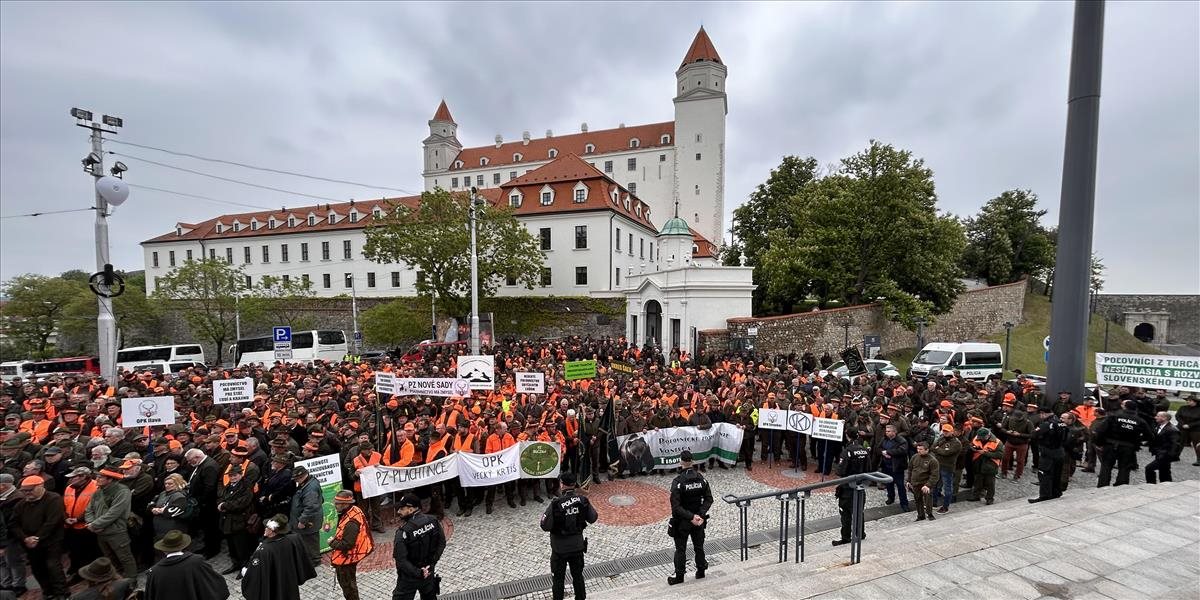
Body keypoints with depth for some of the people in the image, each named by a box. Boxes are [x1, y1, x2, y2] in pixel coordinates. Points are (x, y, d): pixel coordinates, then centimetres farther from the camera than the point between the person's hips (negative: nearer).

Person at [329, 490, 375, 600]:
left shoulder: (351, 522, -34)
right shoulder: (353, 510, -5)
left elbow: (346, 545, -29)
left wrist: (332, 543, -15)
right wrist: (335, 539, 4)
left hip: (346, 558, -9)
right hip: (346, 556, 9)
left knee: (347, 585, 12)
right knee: (344, 582, 27)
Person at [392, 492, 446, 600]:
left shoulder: (403, 532, -26)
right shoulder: (433, 521, -12)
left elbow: (401, 560, -23)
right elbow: (442, 543, -4)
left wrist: (418, 573, -14)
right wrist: (432, 563, 0)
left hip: (409, 576, -5)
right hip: (429, 571, 5)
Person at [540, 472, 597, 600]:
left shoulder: (556, 504, -26)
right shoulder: (583, 500, -15)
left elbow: (545, 526, -21)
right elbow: (593, 518, -2)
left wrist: (543, 517, -1)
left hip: (560, 548, -3)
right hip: (578, 545, 3)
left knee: (558, 578, 18)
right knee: (578, 575, 24)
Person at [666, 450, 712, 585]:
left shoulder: (678, 481, -22)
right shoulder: (701, 479, -9)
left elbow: (676, 506, -24)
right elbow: (709, 499, -6)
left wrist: (691, 517, -19)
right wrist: (700, 515, -11)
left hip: (682, 522, -4)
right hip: (699, 520, 4)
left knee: (680, 549, 12)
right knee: (699, 546, 22)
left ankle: (679, 576, 23)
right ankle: (701, 571, 36)